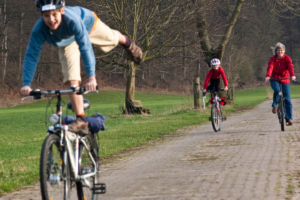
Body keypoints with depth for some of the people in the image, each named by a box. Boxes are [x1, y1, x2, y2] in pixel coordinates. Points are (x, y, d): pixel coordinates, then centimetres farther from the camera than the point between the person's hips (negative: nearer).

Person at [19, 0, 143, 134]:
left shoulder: (72, 19, -48)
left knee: (112, 39, 28)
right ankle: (81, 120, -5)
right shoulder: (39, 30, -40)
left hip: (88, 23, -1)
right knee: (72, 80, -12)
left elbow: (85, 47, -51)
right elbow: (31, 55, -35)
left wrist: (91, 77, -59)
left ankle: (127, 43, 65)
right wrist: (27, 84, -45)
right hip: (68, 42, 1)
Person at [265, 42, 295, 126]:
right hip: (275, 80, -1)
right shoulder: (273, 59, -7)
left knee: (287, 100, -6)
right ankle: (274, 105, -7)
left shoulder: (287, 58, -7)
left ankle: (289, 118, 1)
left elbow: (290, 67, -24)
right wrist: (268, 76, -44)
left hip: (285, 80, 1)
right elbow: (270, 67, -24)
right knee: (277, 90, -33)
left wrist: (292, 75, -43)